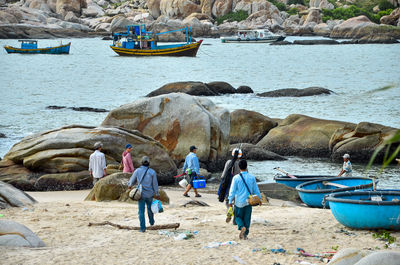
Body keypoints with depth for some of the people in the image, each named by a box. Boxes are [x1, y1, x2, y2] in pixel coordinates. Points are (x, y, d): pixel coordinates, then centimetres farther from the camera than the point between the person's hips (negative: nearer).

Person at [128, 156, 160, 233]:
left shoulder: (137, 171, -8)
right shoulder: (152, 172, -8)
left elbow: (132, 180, 4)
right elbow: (155, 184, -4)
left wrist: (129, 185, 27)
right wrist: (157, 194, 8)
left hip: (141, 194, -1)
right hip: (149, 194, 1)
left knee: (141, 211, 2)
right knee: (150, 208, 24)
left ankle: (143, 228, -1)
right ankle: (151, 222, 44)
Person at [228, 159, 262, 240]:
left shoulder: (236, 178, -11)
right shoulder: (252, 177, -3)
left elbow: (232, 191, -9)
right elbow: (256, 190, 6)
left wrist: (230, 201, -1)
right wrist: (259, 199, 18)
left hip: (239, 202, -2)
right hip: (249, 201, 2)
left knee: (238, 216, 13)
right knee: (247, 218, 11)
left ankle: (242, 227, -14)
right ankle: (245, 234, 10)